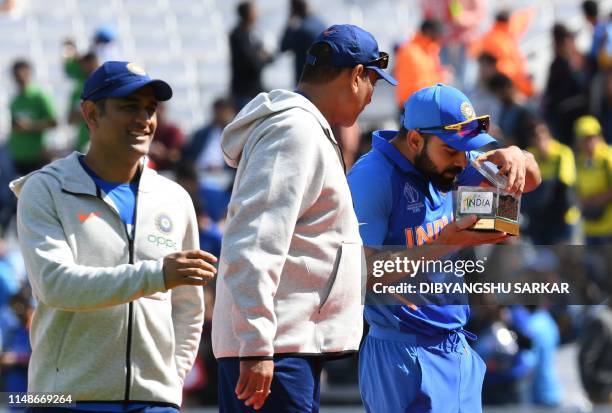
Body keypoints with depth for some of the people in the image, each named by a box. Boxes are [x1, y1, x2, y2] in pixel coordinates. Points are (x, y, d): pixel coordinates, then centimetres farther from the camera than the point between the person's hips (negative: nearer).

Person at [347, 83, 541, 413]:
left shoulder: (445, 162, 8)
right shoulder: (373, 179, -16)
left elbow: (529, 181, 14)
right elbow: (363, 272, -22)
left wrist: (515, 156, -11)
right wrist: (445, 244, -29)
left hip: (459, 349, 8)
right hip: (405, 357, -8)